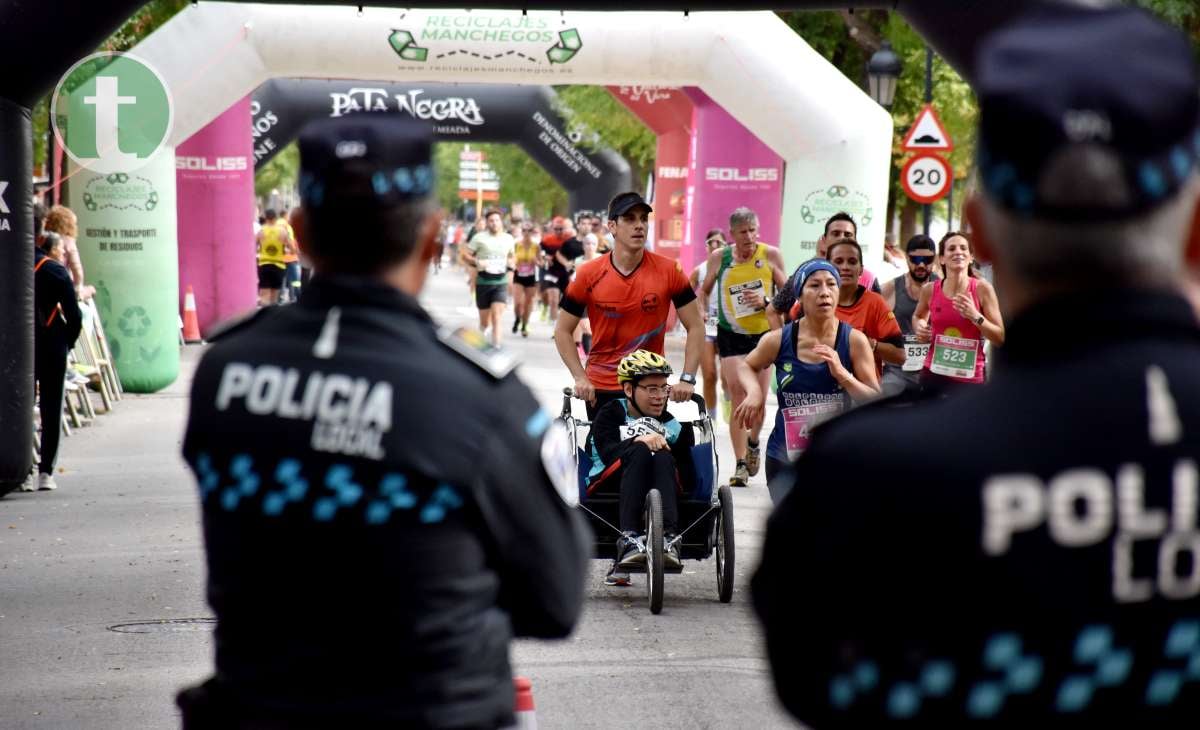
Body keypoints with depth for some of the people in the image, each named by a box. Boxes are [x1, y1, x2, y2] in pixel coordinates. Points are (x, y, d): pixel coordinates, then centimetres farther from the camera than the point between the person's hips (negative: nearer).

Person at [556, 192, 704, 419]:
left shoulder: (668, 271, -6)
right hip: (600, 390, 0)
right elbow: (563, 331, 2)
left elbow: (695, 327, 0)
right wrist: (580, 378, -9)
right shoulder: (589, 275, -6)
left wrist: (687, 379, -9)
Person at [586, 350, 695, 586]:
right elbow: (607, 452, -9)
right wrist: (638, 441, -25)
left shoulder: (673, 426, 18)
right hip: (608, 491, -2)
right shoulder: (610, 415, 12)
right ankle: (629, 538, -49)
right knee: (640, 452, -31)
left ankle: (668, 539, -49)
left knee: (663, 458, -29)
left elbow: (689, 477, 8)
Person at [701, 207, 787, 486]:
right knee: (738, 396, -11)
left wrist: (766, 302, -15)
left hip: (764, 334, 1)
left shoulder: (771, 255, -4)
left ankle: (753, 442, 36)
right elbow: (704, 291, 13)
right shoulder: (719, 258, -1)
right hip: (731, 335, -1)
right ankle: (740, 464, -7)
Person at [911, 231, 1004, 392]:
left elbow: (1001, 338, -5)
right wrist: (919, 328, 3)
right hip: (934, 375, 3)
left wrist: (975, 316, -19)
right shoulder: (930, 290, 1)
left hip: (970, 379, -2)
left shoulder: (982, 289, -7)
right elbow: (918, 316, 25)